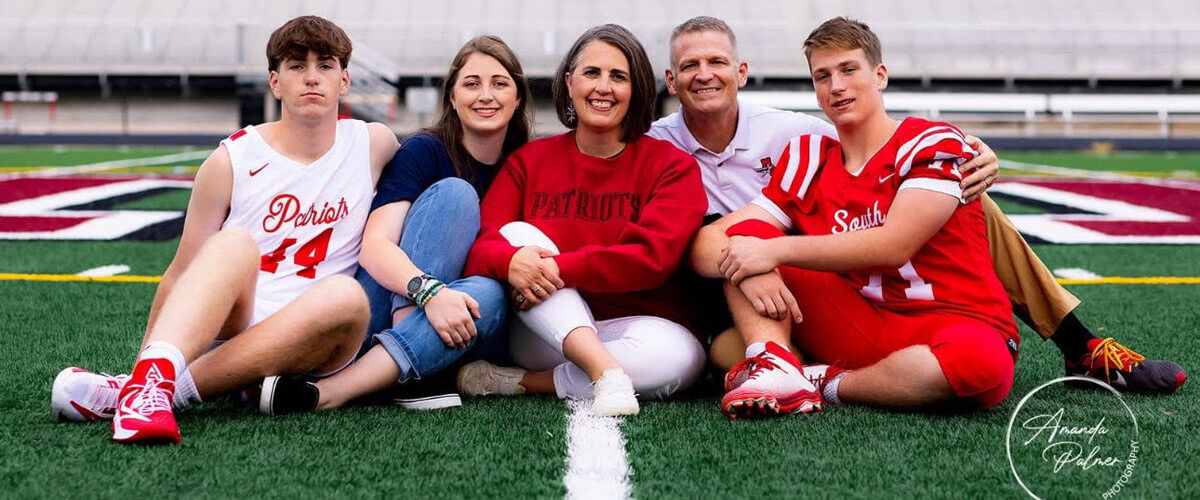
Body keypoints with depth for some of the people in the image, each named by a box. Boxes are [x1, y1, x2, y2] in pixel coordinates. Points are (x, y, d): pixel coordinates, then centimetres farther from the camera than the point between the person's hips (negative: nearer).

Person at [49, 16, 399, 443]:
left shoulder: (374, 144, 7)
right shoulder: (231, 161, 3)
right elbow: (180, 274, 7)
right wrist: (145, 361, 3)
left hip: (306, 345, 1)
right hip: (227, 325, -1)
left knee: (346, 296, -35)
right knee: (234, 245, -32)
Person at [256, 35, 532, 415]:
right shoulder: (425, 151, -5)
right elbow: (375, 245, -17)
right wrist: (429, 291, -37)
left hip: (456, 332, 3)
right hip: (387, 307, -3)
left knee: (491, 294, -33)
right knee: (455, 192, -21)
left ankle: (329, 392, -41)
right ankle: (408, 372, -35)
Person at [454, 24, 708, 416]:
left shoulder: (671, 166, 3)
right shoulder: (529, 160, 10)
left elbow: (654, 258, -13)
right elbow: (480, 246, -3)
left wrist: (560, 269, -24)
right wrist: (510, 261, -28)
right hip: (544, 330, 2)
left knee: (682, 355, -34)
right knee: (517, 233, -21)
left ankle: (517, 383, -21)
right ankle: (605, 371, -37)